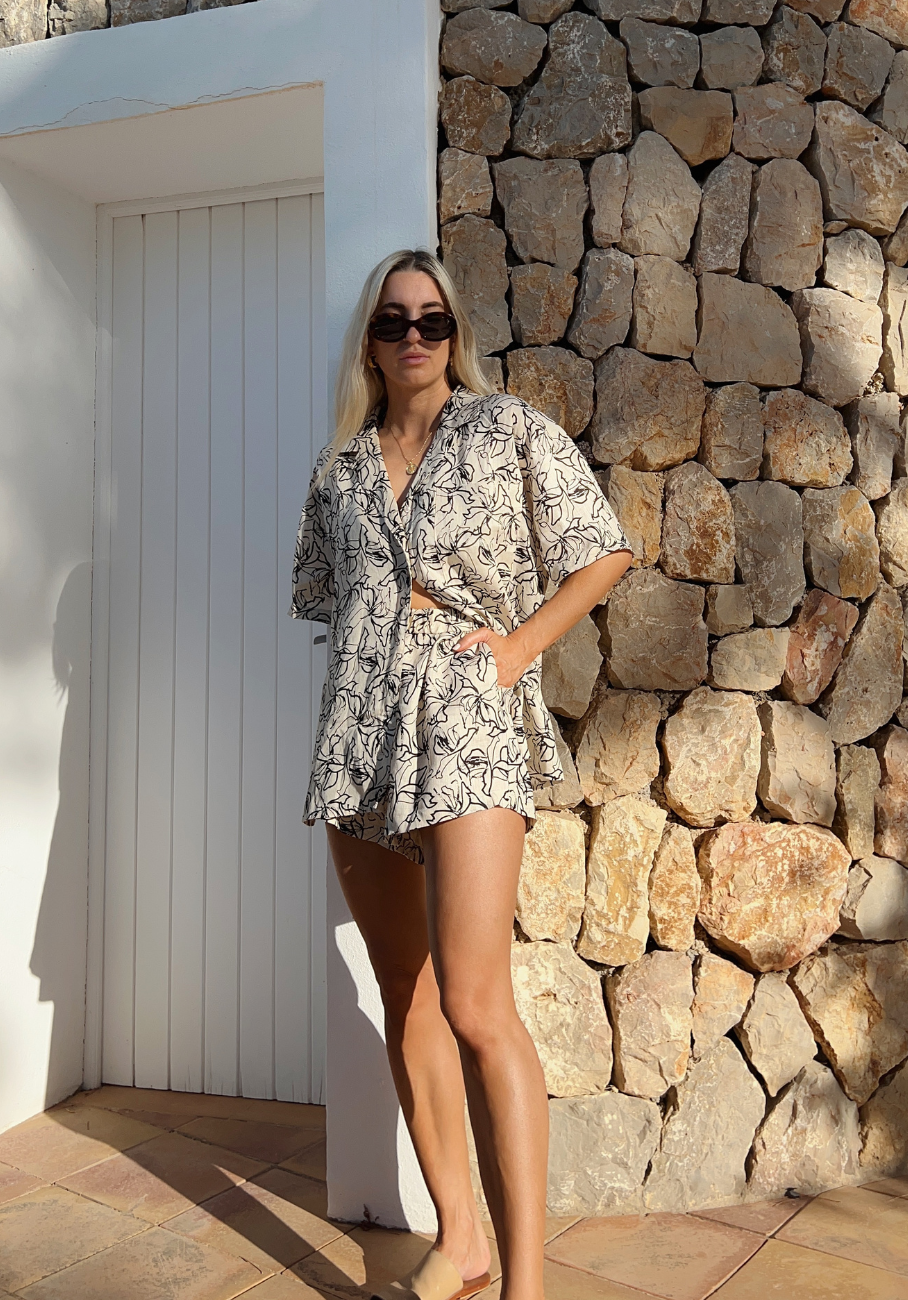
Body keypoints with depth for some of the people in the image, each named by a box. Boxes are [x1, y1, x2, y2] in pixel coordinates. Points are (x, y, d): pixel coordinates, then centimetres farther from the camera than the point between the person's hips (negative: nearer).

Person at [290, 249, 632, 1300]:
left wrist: (519, 643, -5)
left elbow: (602, 553, 5)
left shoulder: (507, 429, 4)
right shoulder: (338, 465, 15)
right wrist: (385, 614, 10)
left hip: (467, 732, -5)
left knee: (474, 1007, -16)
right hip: (360, 738, 5)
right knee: (406, 1003, 9)